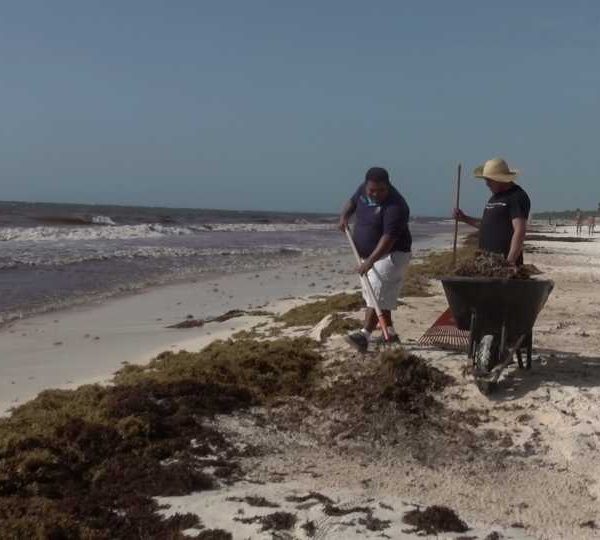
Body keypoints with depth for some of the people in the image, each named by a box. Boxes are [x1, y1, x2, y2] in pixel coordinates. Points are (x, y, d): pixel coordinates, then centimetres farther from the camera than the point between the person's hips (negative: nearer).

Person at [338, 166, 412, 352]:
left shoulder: (395, 206, -26)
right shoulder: (363, 190, -1)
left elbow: (389, 238, -31)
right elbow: (353, 201, 20)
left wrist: (370, 261, -38)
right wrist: (345, 215, -1)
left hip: (390, 255, -9)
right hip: (370, 255, 9)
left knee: (377, 294, -18)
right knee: (373, 294, 13)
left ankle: (365, 335, -27)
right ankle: (390, 334, 23)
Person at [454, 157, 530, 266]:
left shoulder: (517, 197, -10)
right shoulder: (495, 196, 18)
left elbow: (520, 231, -18)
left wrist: (510, 262, -25)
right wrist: (465, 219, 19)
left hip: (504, 261, -9)